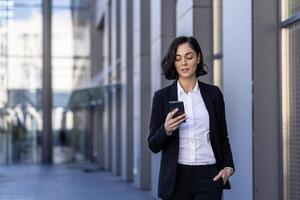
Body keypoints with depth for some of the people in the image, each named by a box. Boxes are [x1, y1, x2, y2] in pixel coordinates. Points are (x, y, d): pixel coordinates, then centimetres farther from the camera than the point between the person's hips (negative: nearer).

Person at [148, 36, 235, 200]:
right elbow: (153, 145, 2)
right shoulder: (162, 96, 3)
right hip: (176, 178, 0)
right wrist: (166, 129, -18)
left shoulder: (213, 93, 7)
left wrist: (228, 166, -2)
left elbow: (222, 136, 14)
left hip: (209, 177, 0)